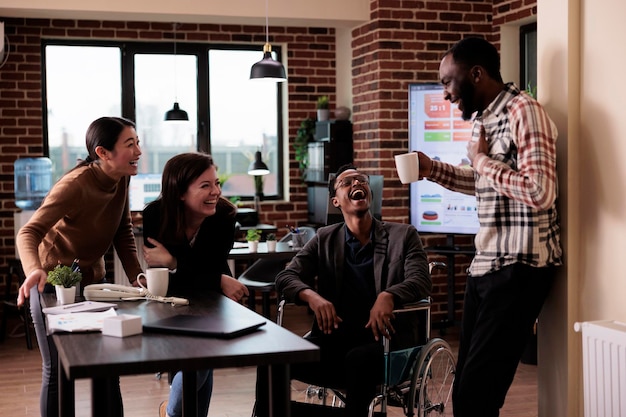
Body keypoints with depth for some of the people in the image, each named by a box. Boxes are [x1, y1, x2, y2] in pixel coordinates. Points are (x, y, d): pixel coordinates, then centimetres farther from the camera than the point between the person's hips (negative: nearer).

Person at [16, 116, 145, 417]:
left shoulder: (122, 178, -9)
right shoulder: (75, 185, -29)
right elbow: (29, 233, -37)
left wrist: (136, 276, -10)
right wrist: (34, 271, -57)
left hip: (92, 281, 6)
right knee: (57, 370, 2)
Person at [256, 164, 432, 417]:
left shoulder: (403, 235, 10)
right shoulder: (324, 239, 16)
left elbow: (421, 281, -4)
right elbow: (285, 277, 6)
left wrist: (388, 296, -27)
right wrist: (311, 296, -18)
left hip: (381, 341, -2)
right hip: (334, 340, 2)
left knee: (358, 359, -37)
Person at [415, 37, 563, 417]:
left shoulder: (523, 111, -15)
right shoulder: (485, 118, 13)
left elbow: (540, 192, -27)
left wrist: (483, 159, -14)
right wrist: (432, 169, 15)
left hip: (518, 269, -9)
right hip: (486, 266, 9)